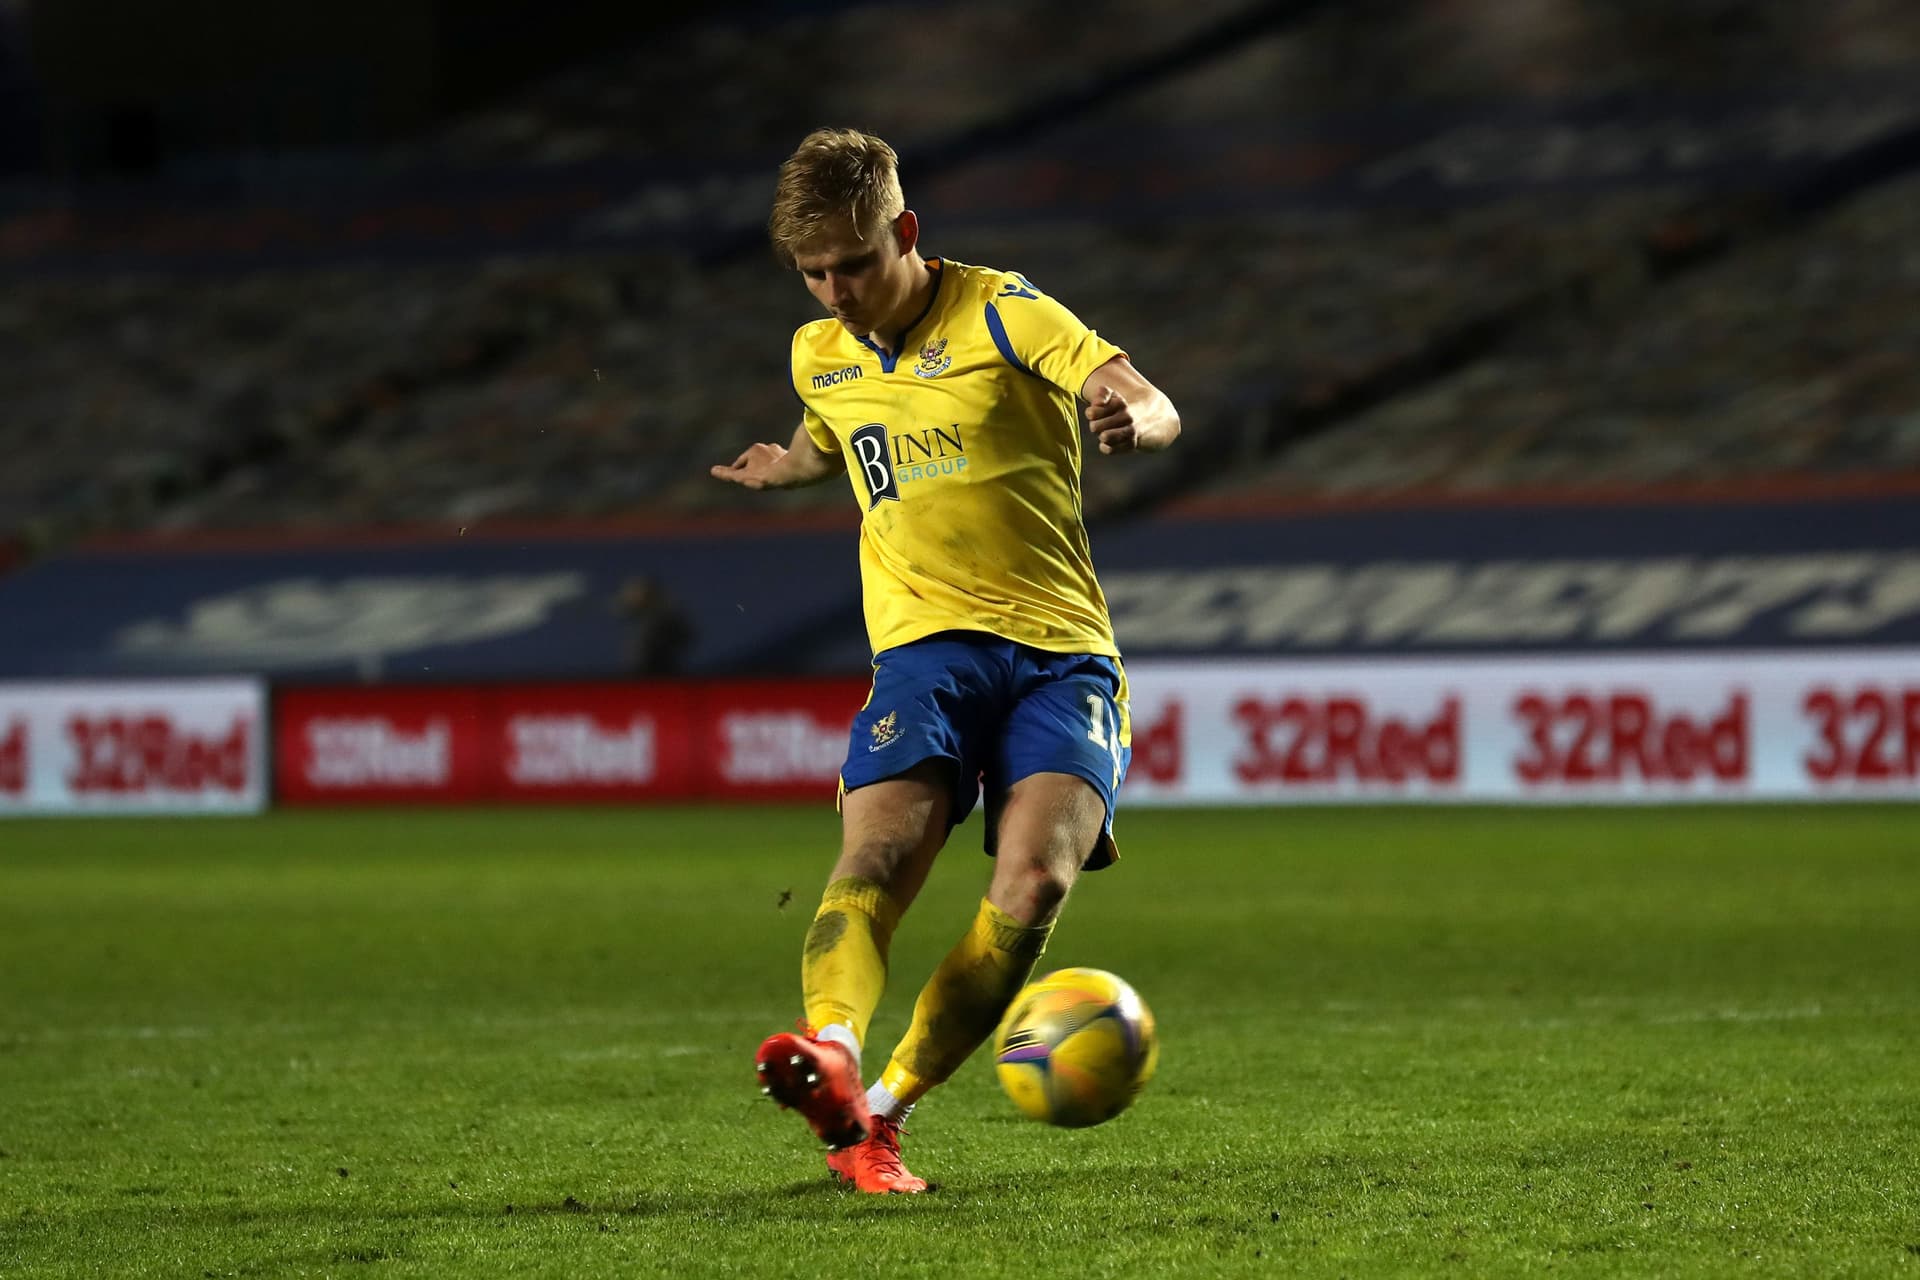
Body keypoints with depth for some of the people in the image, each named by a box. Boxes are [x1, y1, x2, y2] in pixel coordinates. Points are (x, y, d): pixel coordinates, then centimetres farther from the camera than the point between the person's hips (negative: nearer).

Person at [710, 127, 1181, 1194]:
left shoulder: (1003, 314, -3)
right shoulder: (820, 357, 14)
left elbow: (1152, 407, -15)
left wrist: (1132, 421, -39)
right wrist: (790, 468, 16)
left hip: (1060, 647, -3)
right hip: (926, 641, 3)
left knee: (1036, 881, -24)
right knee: (877, 853, -26)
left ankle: (884, 1110, -15)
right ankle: (832, 1052, -52)